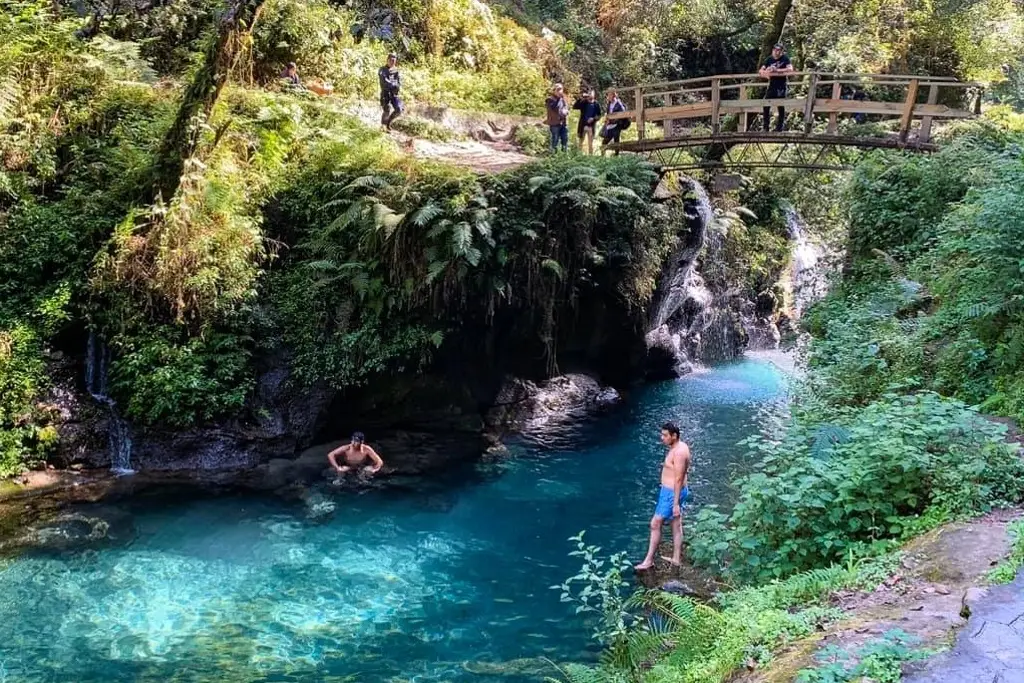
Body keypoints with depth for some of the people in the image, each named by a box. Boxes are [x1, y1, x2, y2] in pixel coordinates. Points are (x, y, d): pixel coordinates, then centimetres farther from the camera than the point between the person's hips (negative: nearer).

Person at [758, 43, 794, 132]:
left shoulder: (785, 58, -5)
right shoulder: (769, 59, 6)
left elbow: (790, 69, -19)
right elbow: (761, 71, 4)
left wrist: (777, 70, -24)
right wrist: (766, 72, -19)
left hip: (781, 86, -4)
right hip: (772, 85, 4)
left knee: (781, 107, 0)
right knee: (766, 105, -2)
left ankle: (779, 127, 6)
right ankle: (766, 127, 6)